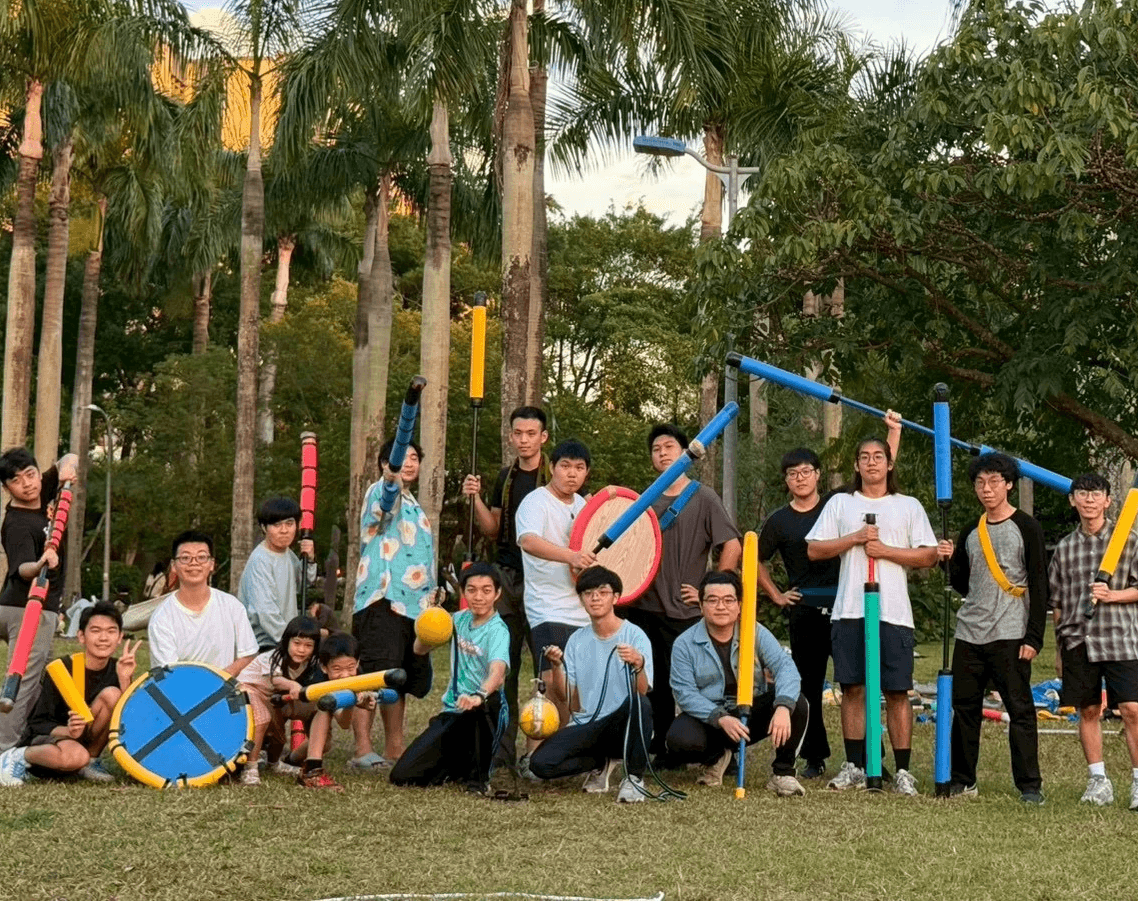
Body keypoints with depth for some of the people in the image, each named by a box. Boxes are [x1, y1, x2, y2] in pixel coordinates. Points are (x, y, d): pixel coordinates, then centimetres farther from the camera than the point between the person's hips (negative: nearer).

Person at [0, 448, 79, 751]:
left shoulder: (44, 494, 3)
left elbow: (70, 459, 14)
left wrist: (67, 467, -9)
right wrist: (39, 566, -57)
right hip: (29, 611, -9)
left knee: (36, 681, 15)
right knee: (25, 683, -14)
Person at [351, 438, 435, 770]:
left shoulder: (413, 505, 25)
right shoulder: (379, 492, -3)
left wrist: (431, 592, 25)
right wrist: (393, 480, -50)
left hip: (413, 605, 9)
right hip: (381, 601, -9)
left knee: (401, 680, 12)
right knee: (374, 676, -15)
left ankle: (394, 749, 19)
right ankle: (363, 750, -17)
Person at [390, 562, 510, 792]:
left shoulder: (498, 631, -14)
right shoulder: (460, 620, 6)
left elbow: (497, 671, -33)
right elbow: (419, 649, 11)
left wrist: (479, 696, -54)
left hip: (485, 716, -5)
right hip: (451, 712, 5)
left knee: (487, 701, -43)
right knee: (402, 776, -7)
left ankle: (480, 775, -18)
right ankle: (462, 767, 21)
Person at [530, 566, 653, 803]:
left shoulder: (635, 636, -4)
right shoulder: (577, 640, 9)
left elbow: (642, 692, -17)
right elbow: (566, 699, 4)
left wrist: (638, 665, -38)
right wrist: (556, 667, -14)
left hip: (623, 725, -4)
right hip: (586, 726, 4)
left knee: (640, 703, -37)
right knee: (540, 763, -20)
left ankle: (634, 778, -14)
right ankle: (601, 763, 11)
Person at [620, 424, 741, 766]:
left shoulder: (702, 498, -1)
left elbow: (732, 547, -8)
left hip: (682, 611, -5)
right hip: (643, 607, 5)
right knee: (653, 686, 7)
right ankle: (660, 752, 17)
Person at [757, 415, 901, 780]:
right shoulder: (779, 521, 7)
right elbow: (756, 561, 19)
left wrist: (893, 432, 0)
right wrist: (776, 596, 11)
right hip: (805, 610, 1)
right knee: (808, 685, 4)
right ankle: (814, 758, 14)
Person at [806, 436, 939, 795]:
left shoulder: (909, 506, 10)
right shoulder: (840, 504, 13)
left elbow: (928, 555, 4)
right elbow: (814, 549, 6)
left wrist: (885, 550, -7)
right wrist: (855, 539, -5)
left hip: (893, 613, -1)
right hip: (849, 611, 1)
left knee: (897, 691, -2)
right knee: (852, 688, 3)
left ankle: (903, 770, 3)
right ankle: (854, 766, 12)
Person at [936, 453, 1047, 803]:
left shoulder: (1026, 528, 0)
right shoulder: (971, 532, 16)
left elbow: (1039, 587, -4)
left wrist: (1033, 637, -11)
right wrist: (953, 562, 2)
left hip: (1009, 636, -5)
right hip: (969, 635, 5)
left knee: (1020, 709, -6)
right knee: (964, 708, 6)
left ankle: (1029, 784, -3)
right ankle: (962, 780, 14)